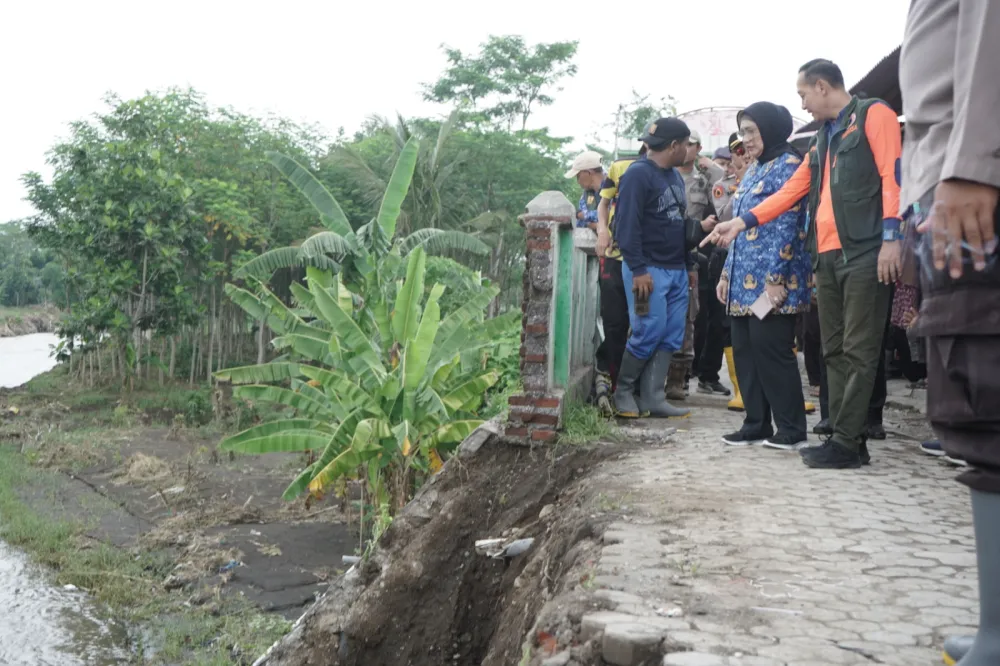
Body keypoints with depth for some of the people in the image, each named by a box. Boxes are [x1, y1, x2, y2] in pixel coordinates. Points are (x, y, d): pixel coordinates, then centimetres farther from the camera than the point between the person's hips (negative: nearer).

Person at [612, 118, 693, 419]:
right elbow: (626, 225, -17)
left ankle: (652, 397, 8)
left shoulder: (675, 175, 16)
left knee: (671, 336, 4)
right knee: (649, 333, -7)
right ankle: (623, 391, 10)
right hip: (649, 269, -8)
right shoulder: (638, 174, -11)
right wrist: (638, 269, -21)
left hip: (677, 269, 8)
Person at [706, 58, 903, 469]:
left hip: (864, 252, -8)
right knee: (834, 351, 6)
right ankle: (847, 438, 11)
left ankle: (847, 443, -5)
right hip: (827, 256, 8)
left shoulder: (873, 115, 2)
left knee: (858, 351, -7)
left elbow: (892, 175, -8)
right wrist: (741, 222, 17)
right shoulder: (822, 139, 25)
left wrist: (891, 237, -16)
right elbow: (791, 191, 24)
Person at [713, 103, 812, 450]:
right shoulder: (753, 170, 20)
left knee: (771, 349, -7)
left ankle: (791, 429, 3)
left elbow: (787, 226, -15)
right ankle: (756, 423, 15)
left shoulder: (788, 165, -6)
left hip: (771, 280, -9)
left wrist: (774, 278, -20)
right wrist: (727, 274, 17)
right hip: (745, 279, 9)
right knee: (745, 350, 7)